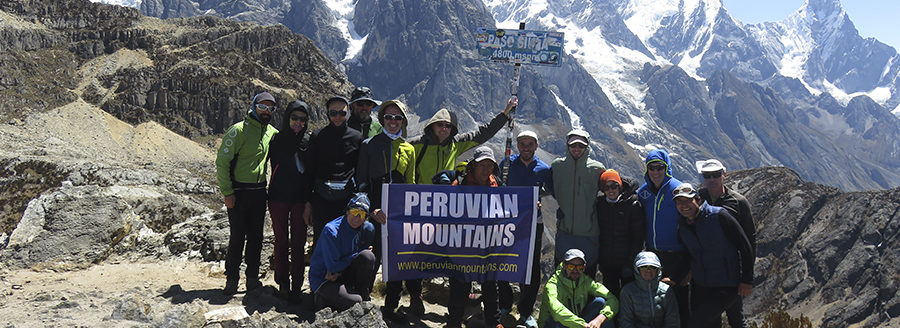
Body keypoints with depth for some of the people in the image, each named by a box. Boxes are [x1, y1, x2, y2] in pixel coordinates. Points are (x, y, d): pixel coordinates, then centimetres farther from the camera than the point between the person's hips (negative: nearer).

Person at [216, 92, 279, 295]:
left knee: (256, 236, 8)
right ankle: (232, 279, 11)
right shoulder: (239, 130, -9)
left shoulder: (272, 133, 10)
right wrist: (227, 192, -14)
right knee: (237, 236, -1)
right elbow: (222, 161, -10)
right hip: (239, 192, -5)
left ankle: (252, 277, 18)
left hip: (260, 192, 5)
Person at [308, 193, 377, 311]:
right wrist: (355, 255, -15)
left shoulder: (368, 229, -6)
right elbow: (333, 266, -22)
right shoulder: (331, 230, -22)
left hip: (344, 275, 6)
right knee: (355, 302, -28)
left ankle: (363, 296, -3)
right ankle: (324, 299, 1)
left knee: (368, 256, -22)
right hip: (323, 278, -6)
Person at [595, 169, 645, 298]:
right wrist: (598, 259, 6)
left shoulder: (633, 205, -11)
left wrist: (630, 264, -10)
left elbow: (638, 237, -8)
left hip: (626, 262, -3)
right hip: (606, 262, 4)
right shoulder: (600, 204, 1)